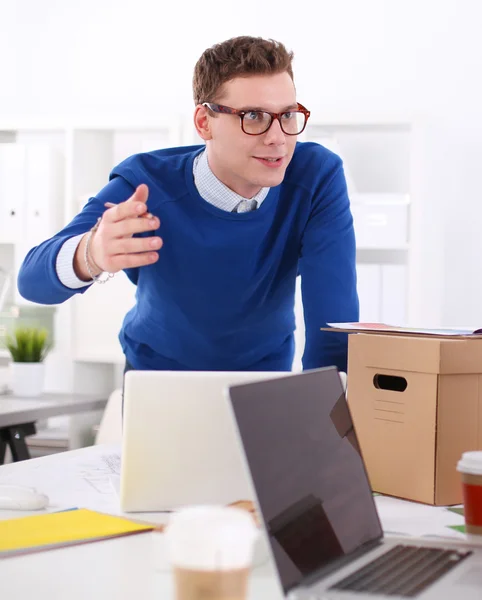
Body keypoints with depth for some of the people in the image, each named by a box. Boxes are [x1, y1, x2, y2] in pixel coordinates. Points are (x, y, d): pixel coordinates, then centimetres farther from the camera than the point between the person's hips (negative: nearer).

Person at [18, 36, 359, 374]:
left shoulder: (318, 178, -20)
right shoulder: (146, 184, -22)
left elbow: (335, 321, -24)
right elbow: (33, 280, -32)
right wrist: (90, 255, -53)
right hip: (157, 378, -2)